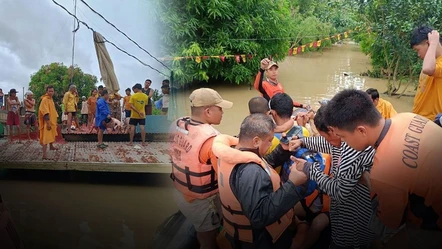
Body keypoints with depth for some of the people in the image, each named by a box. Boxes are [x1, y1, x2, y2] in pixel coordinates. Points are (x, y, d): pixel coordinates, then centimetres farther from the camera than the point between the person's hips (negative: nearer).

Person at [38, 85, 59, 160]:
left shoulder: (51, 99, 12)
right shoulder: (45, 99, -18)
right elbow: (45, 112, -24)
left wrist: (54, 121, 24)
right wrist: (48, 122, -27)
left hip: (52, 121, 10)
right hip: (47, 122, -10)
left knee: (52, 134, 26)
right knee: (46, 137, -14)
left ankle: (51, 146, 47)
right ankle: (44, 154, -18)